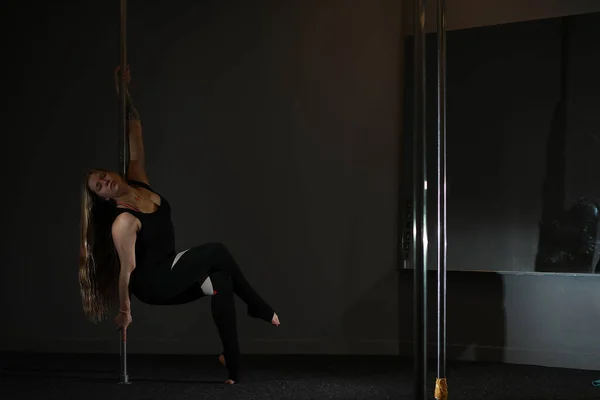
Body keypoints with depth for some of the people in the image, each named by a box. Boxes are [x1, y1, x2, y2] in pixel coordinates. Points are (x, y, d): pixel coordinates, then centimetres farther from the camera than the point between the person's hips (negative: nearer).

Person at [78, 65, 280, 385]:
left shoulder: (138, 181, -2)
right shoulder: (123, 222, -22)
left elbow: (135, 133, -2)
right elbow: (127, 270, -17)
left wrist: (124, 94, -7)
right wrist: (124, 311, -10)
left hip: (171, 275, 8)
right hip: (151, 285, -8)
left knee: (221, 280, -19)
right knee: (217, 252, -19)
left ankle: (233, 367, -18)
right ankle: (260, 309, -3)